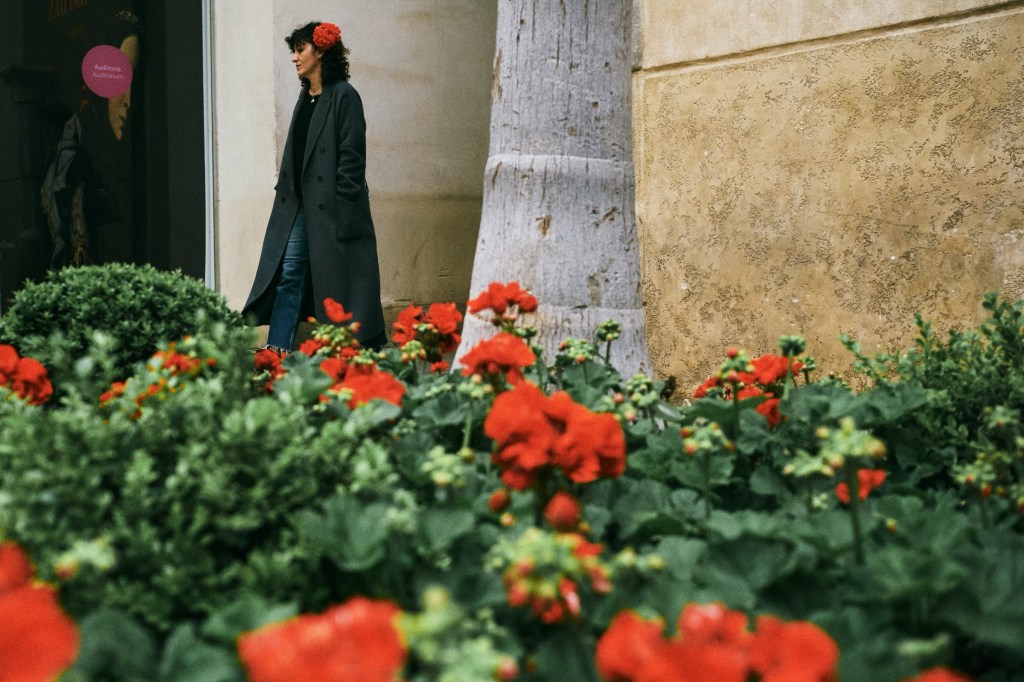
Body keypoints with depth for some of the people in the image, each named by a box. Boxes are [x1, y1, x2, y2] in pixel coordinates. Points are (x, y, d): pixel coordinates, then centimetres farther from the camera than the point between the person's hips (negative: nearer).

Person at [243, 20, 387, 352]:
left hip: (332, 209, -8)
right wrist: (284, 190, 12)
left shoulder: (344, 96, -10)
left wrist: (341, 208, -18)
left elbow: (351, 156, -14)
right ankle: (276, 350, 4)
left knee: (340, 283, -1)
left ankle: (368, 351, 11)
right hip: (300, 205, 8)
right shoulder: (305, 97, 15)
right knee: (287, 274, 3)